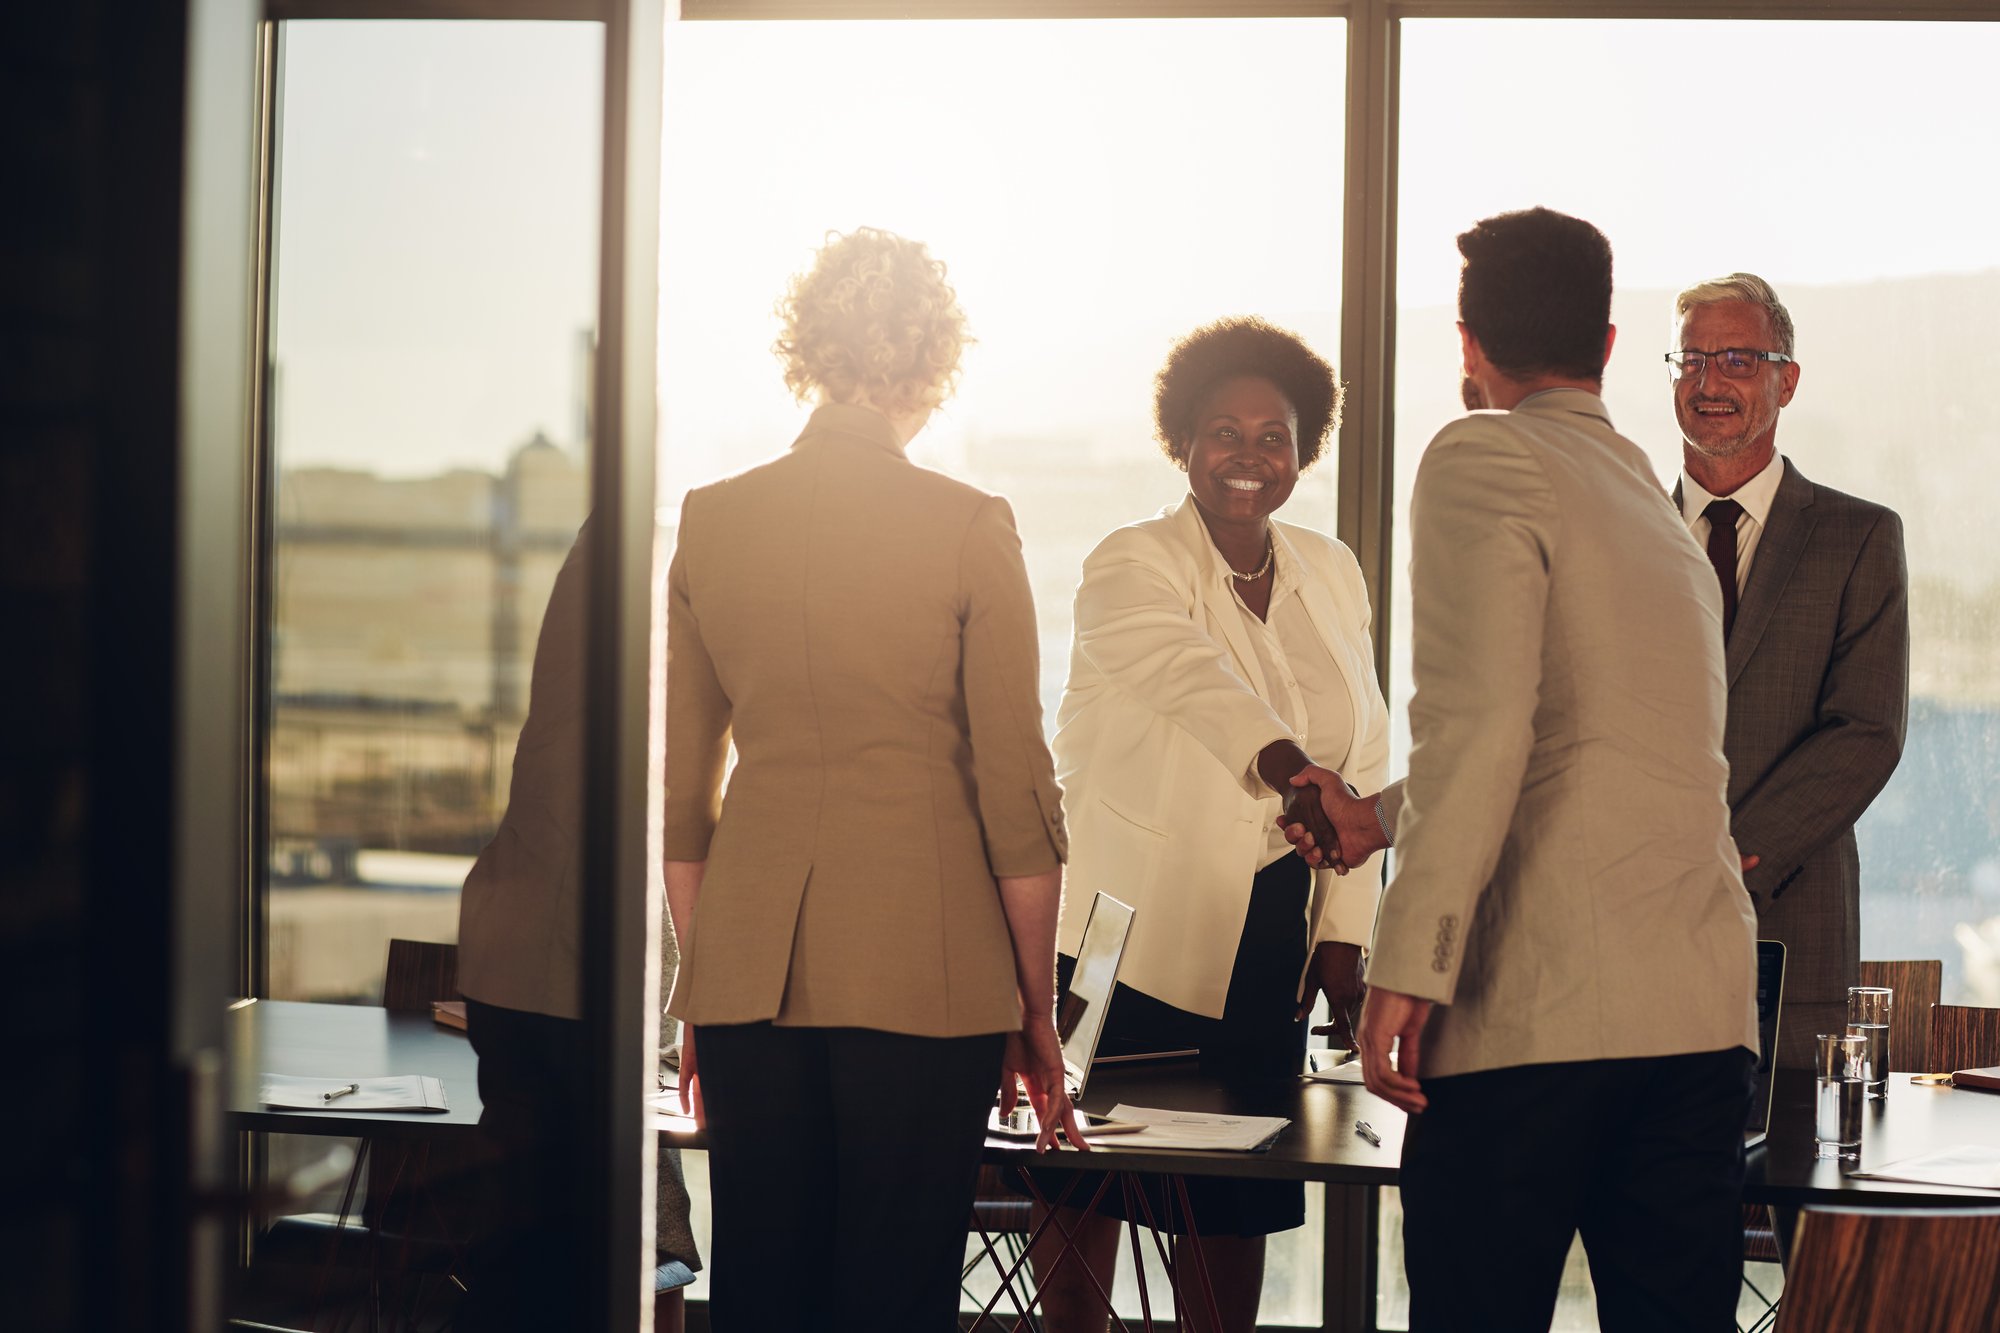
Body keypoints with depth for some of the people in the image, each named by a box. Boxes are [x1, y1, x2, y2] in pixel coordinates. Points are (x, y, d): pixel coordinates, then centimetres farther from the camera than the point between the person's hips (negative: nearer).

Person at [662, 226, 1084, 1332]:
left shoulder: (710, 521, 4)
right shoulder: (968, 528, -6)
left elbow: (681, 791, 8)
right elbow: (1016, 793, -4)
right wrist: (1036, 1006, 5)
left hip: (750, 970, 4)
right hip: (922, 969, -3)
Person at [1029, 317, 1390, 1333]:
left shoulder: (1332, 576, 9)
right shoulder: (1130, 567, -11)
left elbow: (1360, 762, 11)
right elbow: (1192, 677, -33)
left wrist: (1344, 936, 5)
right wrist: (1290, 771, -52)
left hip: (1266, 934, 5)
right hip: (1131, 923, -5)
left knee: (1236, 1206, 7)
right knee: (1086, 1190, 1)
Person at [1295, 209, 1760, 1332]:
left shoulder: (1484, 458, -3)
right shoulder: (1657, 504, 22)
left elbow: (1483, 724, -16)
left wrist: (1409, 965, -17)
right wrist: (1380, 816, 46)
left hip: (1537, 1005, -7)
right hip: (1707, 1009, 7)